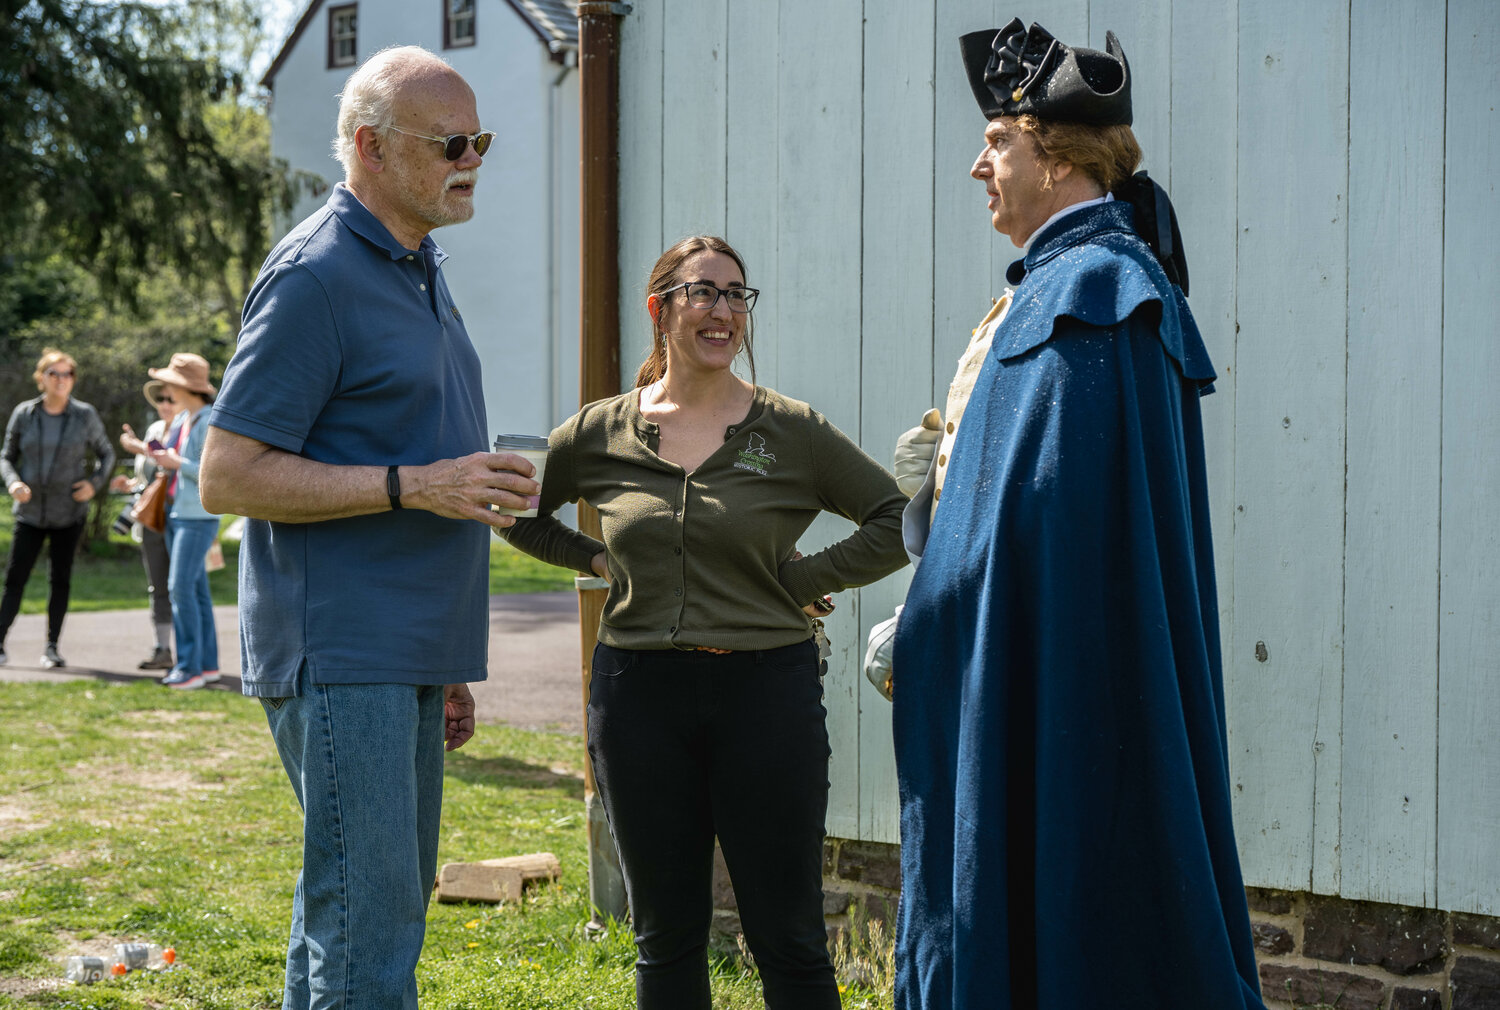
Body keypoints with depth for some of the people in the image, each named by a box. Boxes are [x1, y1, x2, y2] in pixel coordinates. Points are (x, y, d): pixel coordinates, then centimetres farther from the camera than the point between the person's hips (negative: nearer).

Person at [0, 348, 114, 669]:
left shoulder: (85, 415, -3)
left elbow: (106, 454, 9)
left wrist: (95, 482, -9)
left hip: (69, 513, 0)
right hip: (31, 512, 0)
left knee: (61, 579, 5)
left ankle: (52, 647, 13)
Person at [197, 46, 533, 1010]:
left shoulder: (420, 269, 17)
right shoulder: (316, 273, -13)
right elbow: (228, 476, -16)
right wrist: (414, 486, -21)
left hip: (402, 656, 9)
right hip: (339, 655, -9)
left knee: (370, 906, 15)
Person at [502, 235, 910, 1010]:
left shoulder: (791, 430, 0)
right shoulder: (601, 433, 4)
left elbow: (898, 522, 1)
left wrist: (803, 579, -4)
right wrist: (599, 560, 7)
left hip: (764, 691, -2)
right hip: (640, 692, 2)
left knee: (788, 937, 3)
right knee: (665, 936, 12)